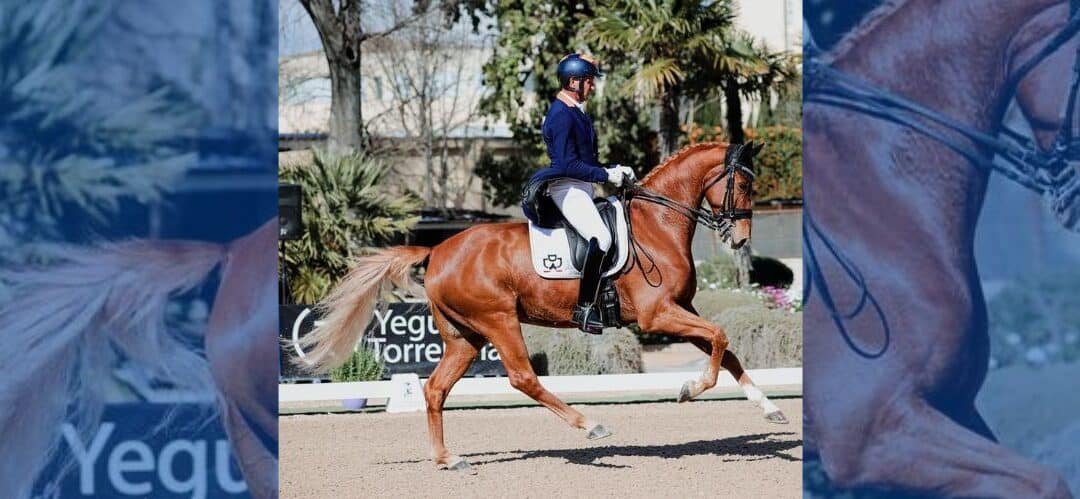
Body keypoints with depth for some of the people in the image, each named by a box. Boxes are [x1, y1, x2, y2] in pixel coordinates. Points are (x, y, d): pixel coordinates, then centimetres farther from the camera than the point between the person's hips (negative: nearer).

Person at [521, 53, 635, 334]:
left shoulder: (577, 113, 18)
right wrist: (606, 175, -17)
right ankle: (585, 308, -27)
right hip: (566, 187, -11)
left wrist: (615, 170, 11)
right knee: (601, 238, -26)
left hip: (583, 187, 11)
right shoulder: (561, 116, -14)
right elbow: (569, 165, -20)